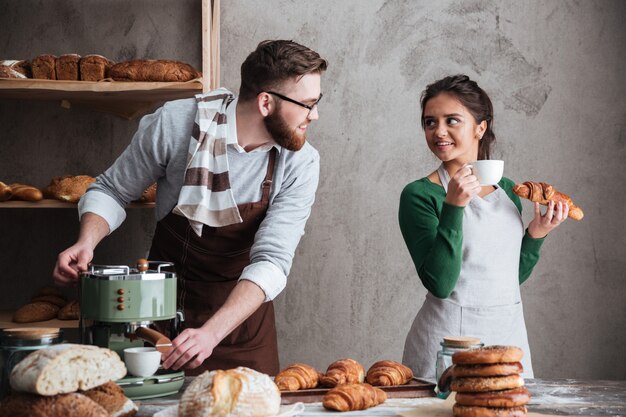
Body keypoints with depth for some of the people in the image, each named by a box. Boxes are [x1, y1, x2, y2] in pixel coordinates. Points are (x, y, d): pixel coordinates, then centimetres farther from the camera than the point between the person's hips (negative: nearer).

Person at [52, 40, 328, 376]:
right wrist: (86, 243, -24)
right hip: (166, 303, -1)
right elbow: (112, 191, -4)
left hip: (242, 312, 1)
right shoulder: (176, 123, -19)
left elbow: (272, 260, -24)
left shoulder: (301, 164, -16)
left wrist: (212, 333, -37)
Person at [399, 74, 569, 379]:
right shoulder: (420, 194, -10)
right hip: (450, 336, -5)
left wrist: (536, 234, -1)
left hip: (510, 332, 5)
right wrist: (453, 206, -24)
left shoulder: (508, 190, 7)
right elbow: (440, 284, -19)